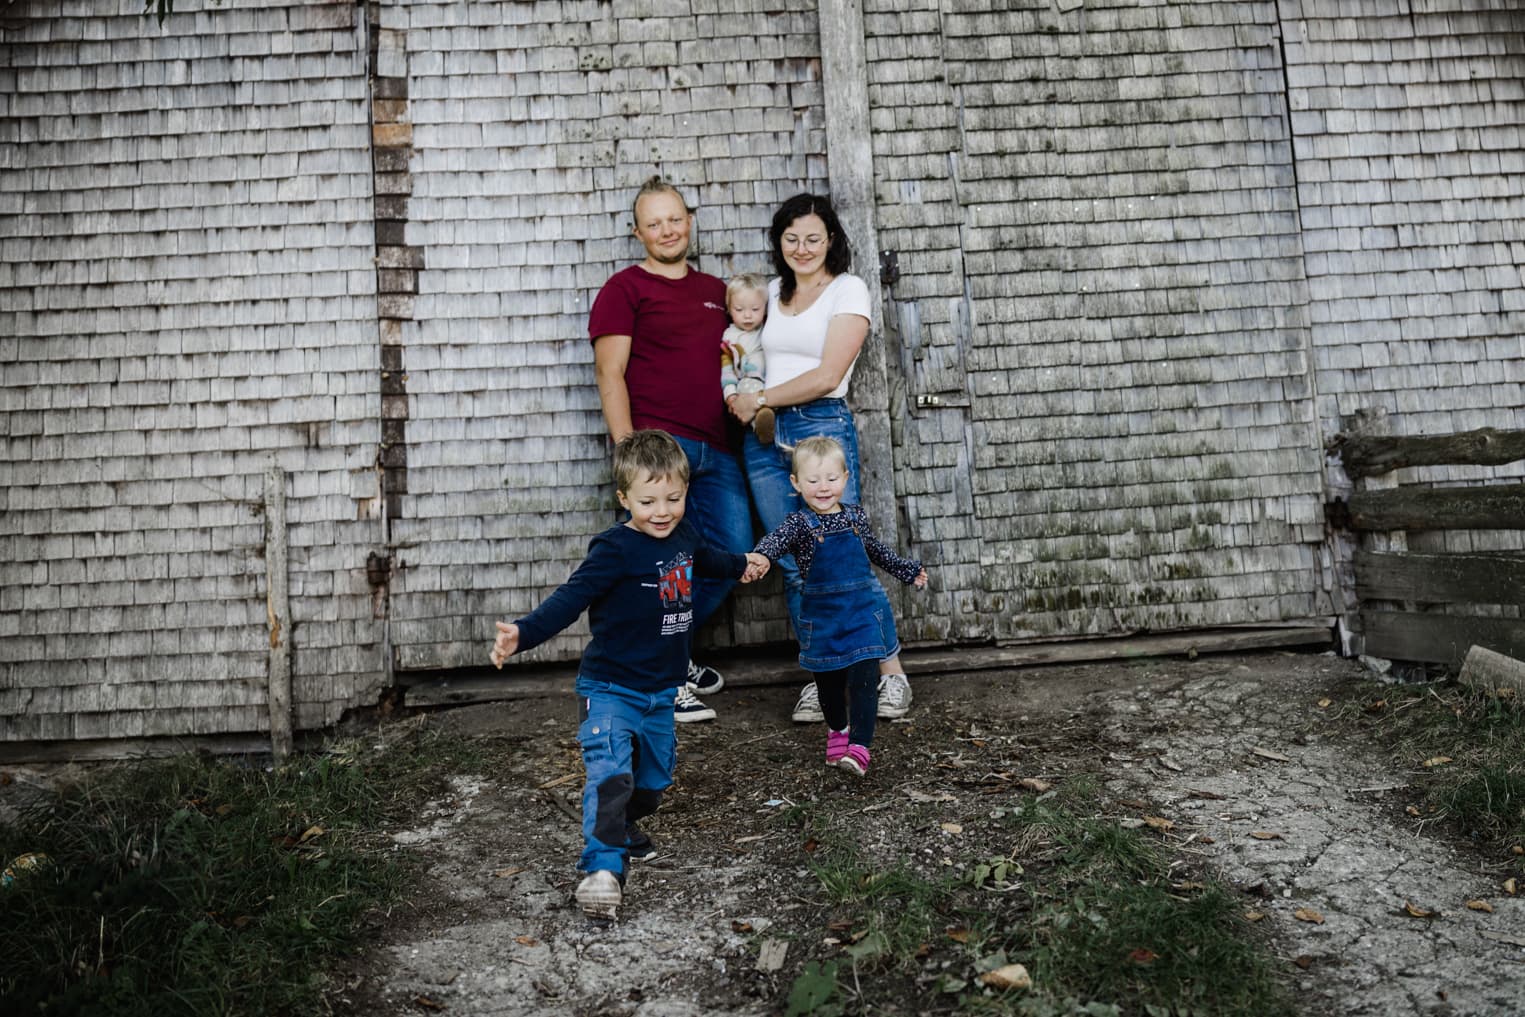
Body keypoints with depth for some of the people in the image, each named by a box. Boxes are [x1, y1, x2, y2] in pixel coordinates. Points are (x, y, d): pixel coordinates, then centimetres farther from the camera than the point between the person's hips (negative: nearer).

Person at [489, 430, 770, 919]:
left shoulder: (683, 536, 2)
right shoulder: (615, 549, -20)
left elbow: (701, 557, 27)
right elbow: (570, 598, -27)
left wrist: (739, 564, 45)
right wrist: (523, 633, -42)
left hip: (660, 691, 7)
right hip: (609, 689, -7)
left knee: (655, 778, 21)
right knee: (610, 774, -23)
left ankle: (624, 828, 46)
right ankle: (603, 867, -19)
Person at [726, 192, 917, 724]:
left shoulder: (848, 290, -2)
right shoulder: (774, 291, 16)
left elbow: (827, 375, -11)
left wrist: (759, 400, -7)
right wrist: (744, 398, 4)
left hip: (823, 427, -5)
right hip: (766, 439, 5)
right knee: (793, 566, 5)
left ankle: (891, 672, 6)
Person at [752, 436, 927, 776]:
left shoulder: (855, 516, 1)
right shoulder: (799, 523, -10)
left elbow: (875, 549, 19)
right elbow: (776, 540, -32)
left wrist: (908, 570, 24)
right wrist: (760, 556, -55)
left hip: (863, 609, 1)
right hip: (821, 614, 0)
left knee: (864, 677, -11)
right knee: (828, 680, 15)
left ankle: (859, 747, -10)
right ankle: (838, 730, 41)